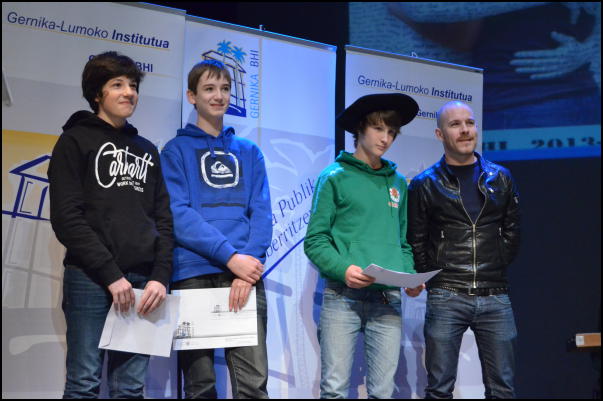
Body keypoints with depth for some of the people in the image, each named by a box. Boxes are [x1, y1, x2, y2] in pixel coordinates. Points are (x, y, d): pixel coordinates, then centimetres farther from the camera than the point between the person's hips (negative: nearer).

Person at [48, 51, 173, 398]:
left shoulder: (148, 151, 19)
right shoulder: (75, 141, 5)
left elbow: (164, 220, 14)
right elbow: (66, 218, -5)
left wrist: (161, 277, -1)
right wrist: (111, 274, -11)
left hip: (143, 281, 4)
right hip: (91, 278, -4)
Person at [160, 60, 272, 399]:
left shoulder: (249, 152, 17)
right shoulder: (177, 150, 8)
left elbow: (261, 213, 7)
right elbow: (178, 215, -5)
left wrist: (249, 261, -11)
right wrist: (230, 256, -15)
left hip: (246, 270, 2)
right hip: (194, 273, -2)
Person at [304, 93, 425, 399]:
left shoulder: (398, 183, 15)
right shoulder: (335, 177, 2)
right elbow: (315, 241, -2)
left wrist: (410, 277, 0)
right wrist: (343, 269, -18)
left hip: (387, 300, 4)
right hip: (342, 297, -4)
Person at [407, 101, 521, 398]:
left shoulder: (500, 179, 11)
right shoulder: (424, 185, 3)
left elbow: (511, 233, 14)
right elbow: (416, 242, 5)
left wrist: (494, 268, 6)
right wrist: (436, 281, 0)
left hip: (495, 297, 3)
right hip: (446, 299, -2)